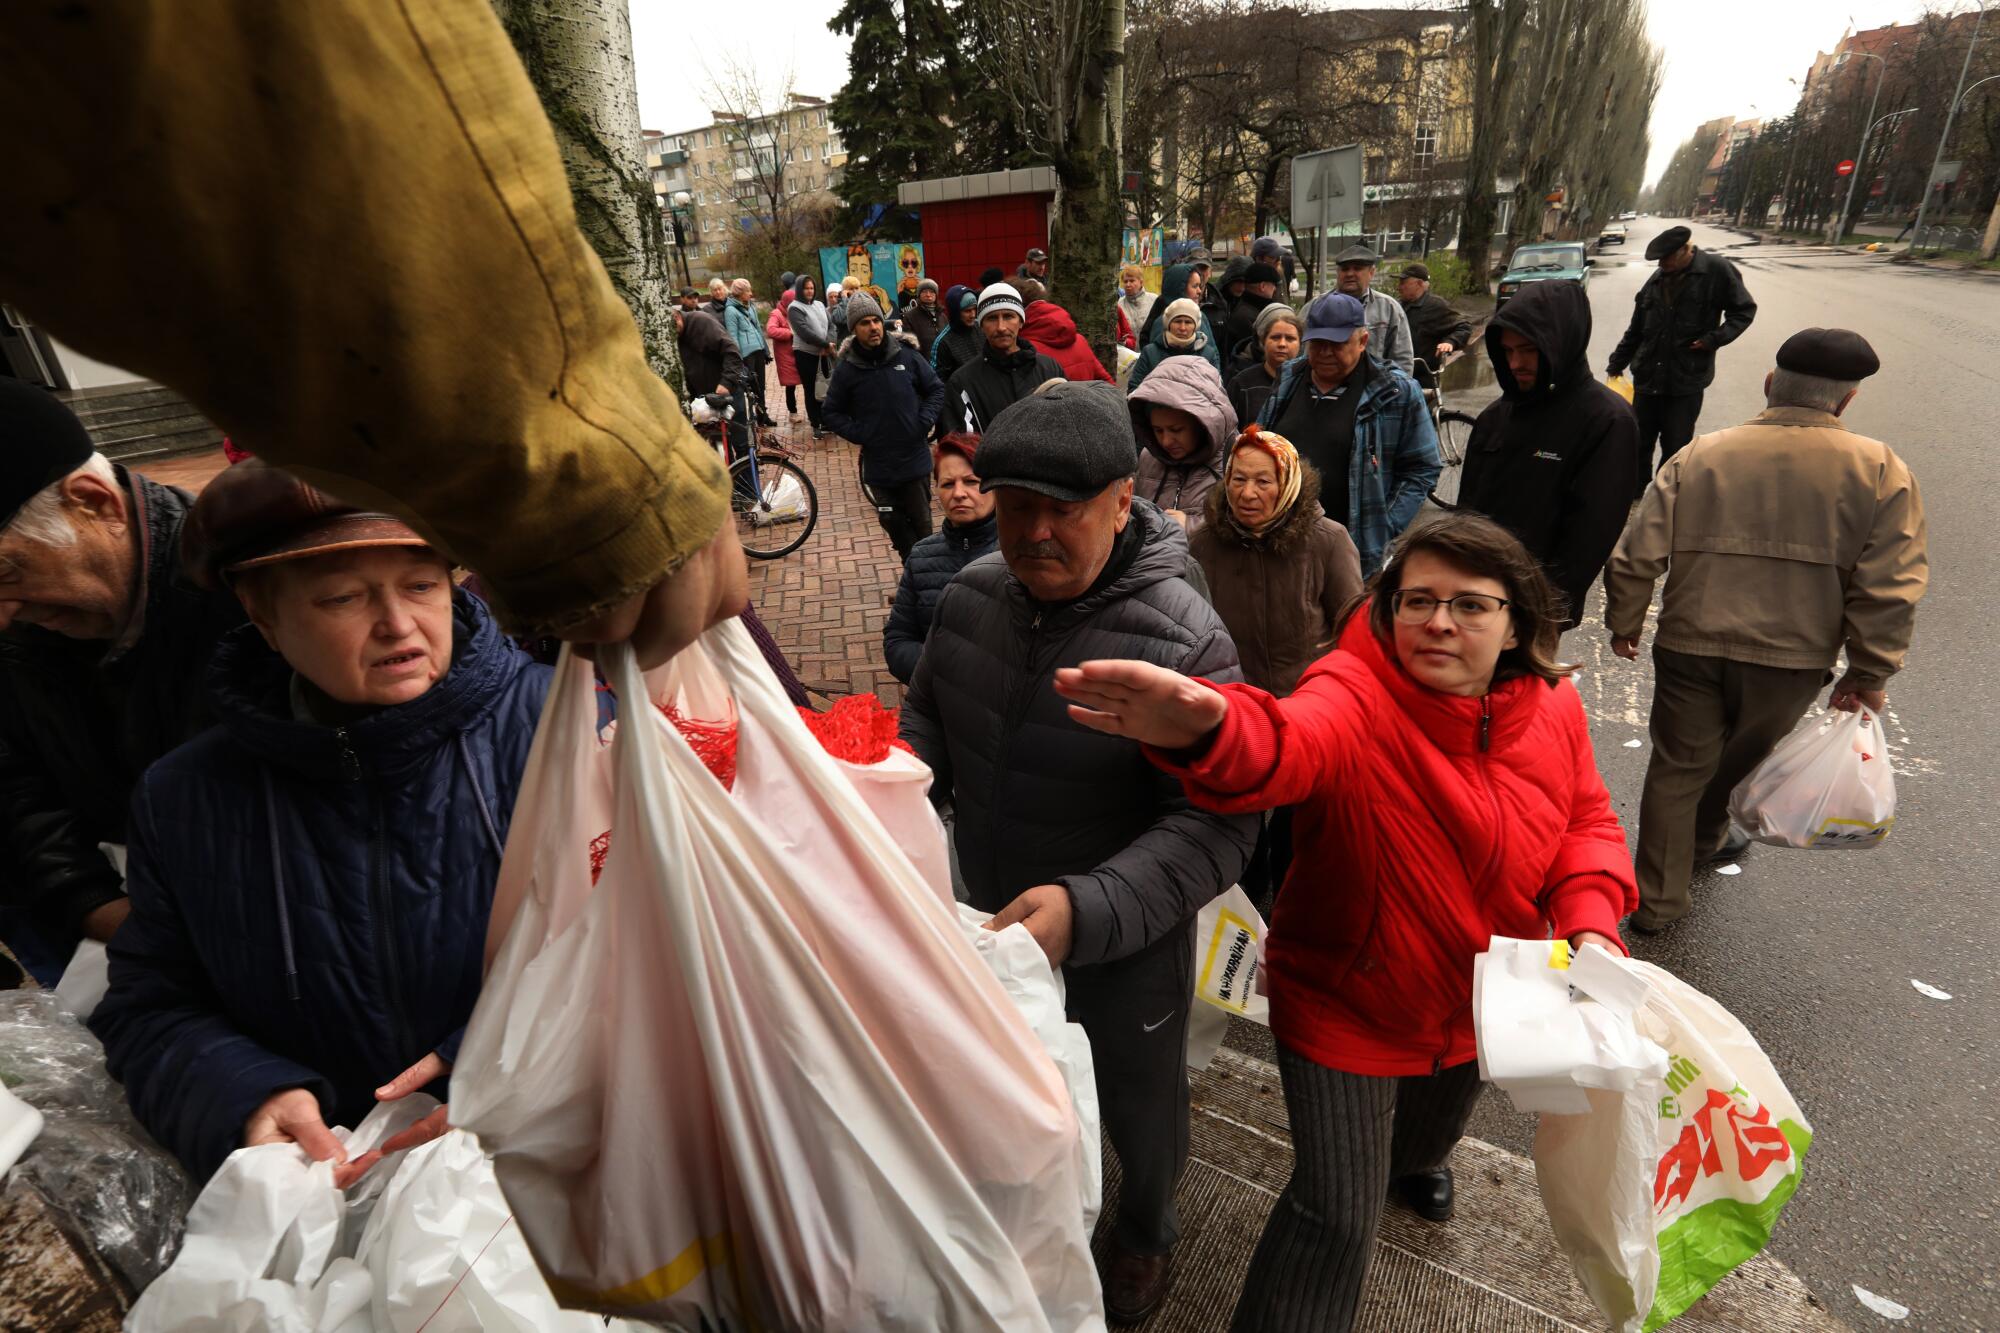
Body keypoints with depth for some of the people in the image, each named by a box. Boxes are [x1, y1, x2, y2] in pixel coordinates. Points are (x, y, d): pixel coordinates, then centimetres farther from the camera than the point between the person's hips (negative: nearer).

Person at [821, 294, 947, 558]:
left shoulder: (907, 355, -5)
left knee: (922, 522, 9)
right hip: (878, 464, 0)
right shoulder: (846, 368, -4)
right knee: (893, 523, 10)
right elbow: (831, 412, 5)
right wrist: (858, 434, -8)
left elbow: (936, 389, 7)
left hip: (914, 457, 0)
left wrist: (925, 422, -6)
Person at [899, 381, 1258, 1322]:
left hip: (1127, 948, -4)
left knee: (1138, 1101, 25)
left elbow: (1216, 826, -27)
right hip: (993, 924, 5)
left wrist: (1087, 911, -39)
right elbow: (928, 719, 4)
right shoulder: (970, 595, -11)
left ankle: (1146, 1229, 60)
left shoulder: (1185, 641, -28)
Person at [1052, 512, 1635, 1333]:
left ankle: (1412, 1161, 74)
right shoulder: (1355, 694, -30)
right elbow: (1287, 748, -53)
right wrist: (1208, 730, -77)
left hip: (1482, 1003, 6)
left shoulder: (1551, 705, -11)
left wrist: (1591, 919, -14)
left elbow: (1586, 819, 4)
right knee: (1339, 1217, 1)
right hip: (1347, 1009, -6)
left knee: (1439, 1120, 36)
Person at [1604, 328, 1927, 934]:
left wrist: (1625, 624, 8)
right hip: (1791, 662, 1)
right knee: (1738, 762, 25)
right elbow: (1890, 588, -8)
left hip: (1691, 647, -1)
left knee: (1678, 769, 11)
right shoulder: (1880, 470, -5)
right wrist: (1869, 673, 2)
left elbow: (1636, 558, -7)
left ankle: (1658, 901, 17)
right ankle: (1705, 837, 49)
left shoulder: (1697, 456, -5)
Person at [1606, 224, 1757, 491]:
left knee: (1675, 448, 4)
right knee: (1640, 440, 12)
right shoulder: (1657, 279, 5)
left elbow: (1744, 310, 1)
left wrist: (1716, 338, -13)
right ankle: (1633, 491, 27)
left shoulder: (1717, 270, -7)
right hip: (1647, 377, 4)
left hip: (1688, 380, -4)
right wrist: (1617, 363, 16)